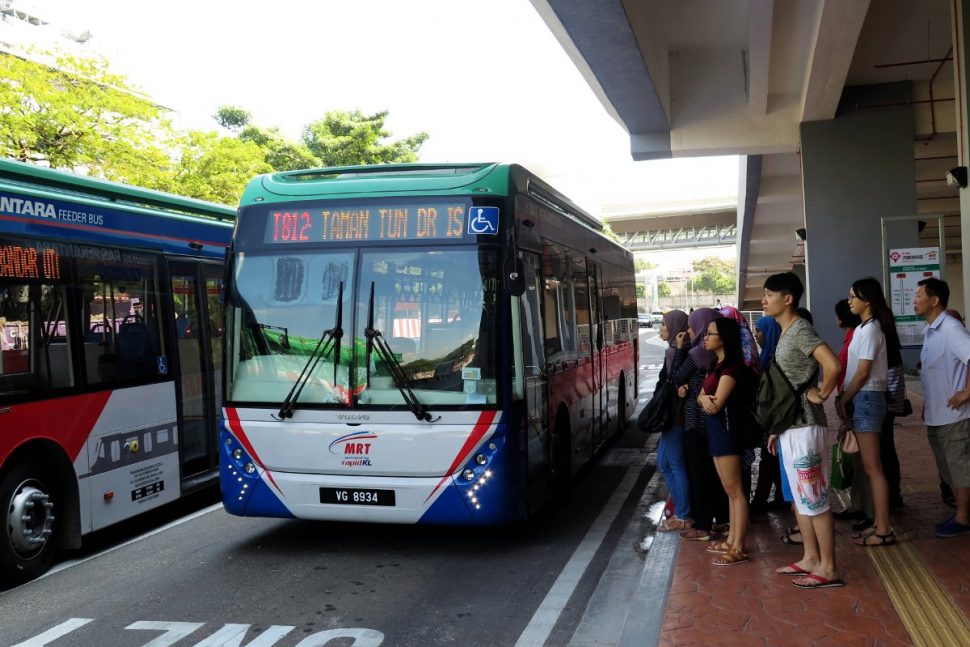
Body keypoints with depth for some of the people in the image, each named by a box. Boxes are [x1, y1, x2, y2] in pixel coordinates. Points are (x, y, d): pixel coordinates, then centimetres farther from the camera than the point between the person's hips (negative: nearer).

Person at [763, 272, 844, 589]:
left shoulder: (801, 330, -16)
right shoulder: (785, 333, 14)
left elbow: (833, 365, -31)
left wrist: (820, 395, -16)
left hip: (804, 427, -10)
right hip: (790, 427, 10)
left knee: (815, 500, -3)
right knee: (800, 498, 16)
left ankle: (828, 568, 5)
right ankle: (810, 558, 26)